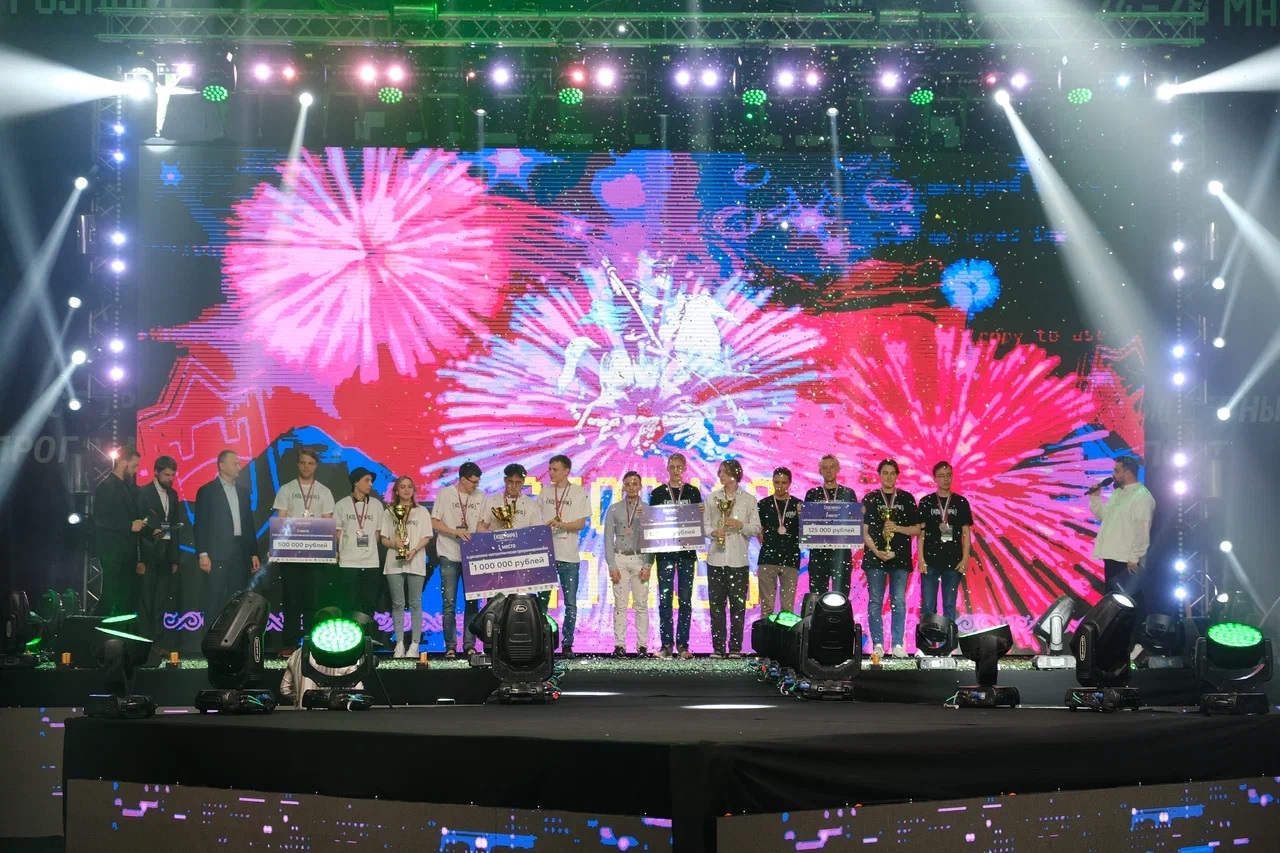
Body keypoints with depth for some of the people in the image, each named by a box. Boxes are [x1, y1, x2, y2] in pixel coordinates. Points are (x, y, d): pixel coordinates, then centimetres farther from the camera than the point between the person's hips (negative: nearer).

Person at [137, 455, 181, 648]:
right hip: (149, 554, -5)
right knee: (146, 600, -4)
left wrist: (175, 559, 12)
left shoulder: (173, 495, 14)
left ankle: (156, 641, 7)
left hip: (166, 555, 5)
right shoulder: (143, 493, -3)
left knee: (160, 601, 5)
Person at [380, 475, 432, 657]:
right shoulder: (389, 512, 10)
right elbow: (384, 539, 9)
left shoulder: (421, 511, 7)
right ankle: (399, 643, 5)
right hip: (394, 563, 1)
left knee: (415, 603, -1)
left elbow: (426, 537, 3)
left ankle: (415, 644, -1)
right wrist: (395, 543, -13)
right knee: (398, 604, 2)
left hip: (415, 562, -1)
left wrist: (414, 550, -14)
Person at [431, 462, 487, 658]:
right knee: (450, 603, -1)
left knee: (472, 602, 3)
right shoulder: (445, 494, -4)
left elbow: (481, 524, 12)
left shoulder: (480, 497, 5)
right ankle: (450, 646, 5)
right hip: (449, 556, -3)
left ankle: (469, 645, 9)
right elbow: (434, 522, -3)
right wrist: (456, 531, -17)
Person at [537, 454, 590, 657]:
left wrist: (561, 524, -21)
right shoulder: (545, 492, 12)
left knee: (570, 603, 1)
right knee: (542, 600, 2)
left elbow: (581, 524, -5)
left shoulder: (580, 493, 1)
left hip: (569, 556, -3)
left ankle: (567, 644, 7)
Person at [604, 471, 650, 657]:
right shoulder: (614, 509, 7)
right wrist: (612, 566, -3)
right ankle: (619, 644, 1)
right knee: (620, 604, -1)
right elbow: (608, 539, 4)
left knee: (641, 604, -1)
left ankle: (642, 644, 3)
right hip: (620, 558, 0)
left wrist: (647, 566, -4)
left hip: (640, 559, 0)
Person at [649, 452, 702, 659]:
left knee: (685, 599, 0)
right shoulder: (658, 493, 7)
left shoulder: (693, 492, 9)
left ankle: (683, 644, 3)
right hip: (665, 551, 0)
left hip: (686, 551, 0)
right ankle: (667, 644, 1)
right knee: (665, 598, -3)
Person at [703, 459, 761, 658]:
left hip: (739, 559, -2)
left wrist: (741, 525, -13)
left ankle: (735, 647, 4)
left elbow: (756, 529, 5)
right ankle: (718, 647, 5)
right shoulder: (712, 498, 12)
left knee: (738, 604, -1)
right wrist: (713, 532, -11)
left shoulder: (748, 499, 6)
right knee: (716, 604, 1)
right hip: (716, 557, 2)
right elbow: (705, 525, 10)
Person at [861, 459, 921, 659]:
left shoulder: (906, 499, 8)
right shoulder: (870, 499, 6)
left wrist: (897, 528, -10)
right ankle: (877, 644, 2)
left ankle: (898, 644, 1)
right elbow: (864, 530, 1)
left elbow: (916, 529, 7)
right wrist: (876, 551, -13)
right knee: (875, 602, -1)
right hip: (875, 557, 0)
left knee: (898, 602, -1)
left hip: (900, 558, 1)